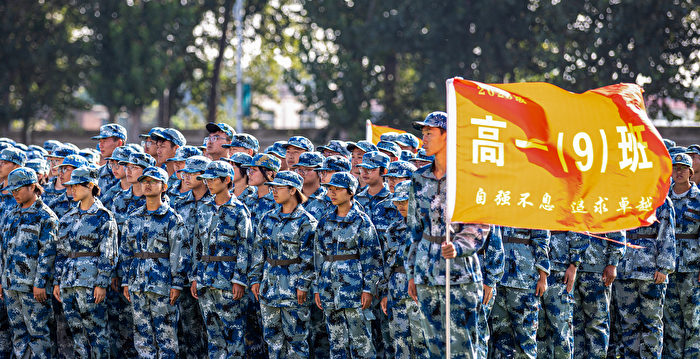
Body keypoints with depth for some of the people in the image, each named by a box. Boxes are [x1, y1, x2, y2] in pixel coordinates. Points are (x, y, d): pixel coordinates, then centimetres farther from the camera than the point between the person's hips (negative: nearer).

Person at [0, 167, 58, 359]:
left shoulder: (45, 217, -7)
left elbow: (48, 252, -12)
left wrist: (40, 283, -17)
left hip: (33, 286, -7)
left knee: (37, 332, -5)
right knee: (18, 332, 9)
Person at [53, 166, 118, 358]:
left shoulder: (104, 217, -4)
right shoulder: (68, 218, 14)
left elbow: (108, 255, -8)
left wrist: (102, 283, -14)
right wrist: (57, 281, 13)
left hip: (90, 281, -6)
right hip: (68, 282, 6)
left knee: (96, 332, -5)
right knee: (77, 333, 8)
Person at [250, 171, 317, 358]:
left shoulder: (306, 222, -7)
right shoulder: (268, 219, 11)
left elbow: (309, 257, -10)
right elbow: (259, 250, 15)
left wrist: (303, 285, -15)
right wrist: (255, 278, 8)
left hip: (293, 286, -6)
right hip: (269, 285, 6)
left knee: (295, 337, -3)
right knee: (272, 336, 9)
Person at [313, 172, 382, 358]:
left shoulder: (361, 221, -3)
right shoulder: (325, 222, 12)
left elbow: (373, 258, -4)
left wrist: (369, 289, -11)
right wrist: (317, 289, 12)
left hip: (354, 285, -5)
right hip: (330, 288, 5)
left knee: (360, 339, -5)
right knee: (336, 340, 7)